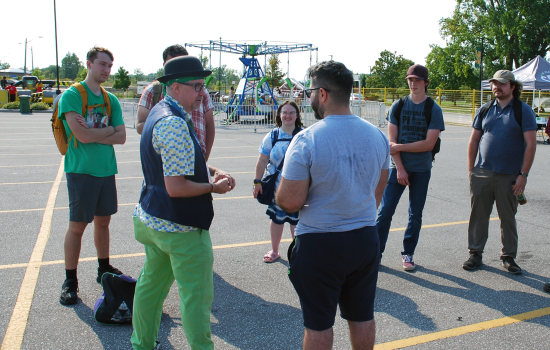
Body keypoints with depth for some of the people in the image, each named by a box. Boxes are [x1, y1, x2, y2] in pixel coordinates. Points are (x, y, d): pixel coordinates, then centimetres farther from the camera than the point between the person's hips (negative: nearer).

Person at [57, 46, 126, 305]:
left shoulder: (111, 100, 10)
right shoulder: (71, 95, -8)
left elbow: (121, 137, 2)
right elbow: (82, 135, -19)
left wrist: (93, 134, -12)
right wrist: (109, 129, -5)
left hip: (106, 169, 6)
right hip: (81, 170, -5)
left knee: (103, 220, 15)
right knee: (77, 226, 0)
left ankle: (104, 270, 30)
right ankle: (70, 281, 12)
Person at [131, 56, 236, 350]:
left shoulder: (160, 111, 10)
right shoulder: (174, 124, -24)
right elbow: (176, 187, -27)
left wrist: (211, 170, 4)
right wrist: (213, 187, -12)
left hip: (151, 220, 11)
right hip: (180, 227, -11)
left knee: (151, 285, 23)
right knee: (197, 296, 3)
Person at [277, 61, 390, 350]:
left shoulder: (306, 140, -18)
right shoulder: (377, 135, 1)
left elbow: (291, 202, -19)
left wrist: (277, 197, 3)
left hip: (319, 244, -5)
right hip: (366, 239, 5)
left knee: (318, 323, 11)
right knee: (362, 316, 19)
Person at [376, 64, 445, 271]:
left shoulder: (434, 110, -1)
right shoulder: (397, 106, 2)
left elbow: (428, 144, -10)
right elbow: (391, 141, -3)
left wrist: (400, 147, -12)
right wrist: (400, 168, -10)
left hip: (421, 170, 0)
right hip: (398, 168, 0)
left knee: (415, 215, 7)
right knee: (385, 211, -3)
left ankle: (408, 254, 21)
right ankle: (376, 252, 7)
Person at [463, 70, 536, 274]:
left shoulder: (523, 111, -2)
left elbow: (530, 144, -6)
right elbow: (474, 140, 13)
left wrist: (523, 175, -10)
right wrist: (470, 169, 7)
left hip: (509, 176, -3)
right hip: (482, 173, 3)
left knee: (508, 217, 7)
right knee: (478, 215, 6)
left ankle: (508, 257, 21)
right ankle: (475, 254, 17)